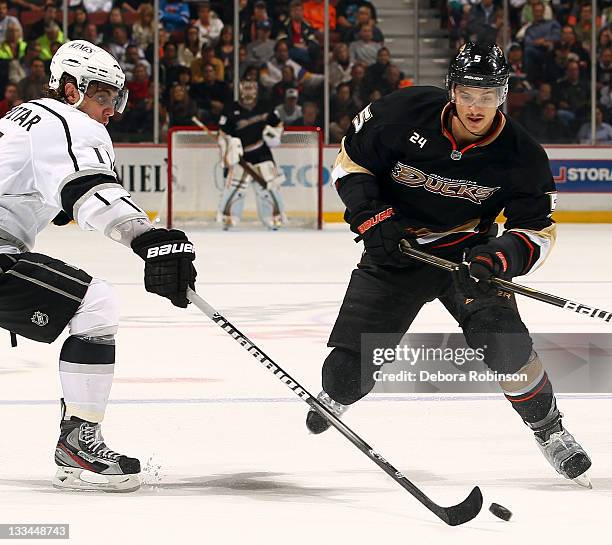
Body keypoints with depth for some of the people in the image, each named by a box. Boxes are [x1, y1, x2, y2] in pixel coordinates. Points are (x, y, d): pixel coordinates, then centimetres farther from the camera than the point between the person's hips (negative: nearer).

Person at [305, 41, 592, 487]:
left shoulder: (521, 155, -17)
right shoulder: (404, 113, -20)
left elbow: (539, 230, -10)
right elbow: (350, 161, -5)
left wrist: (504, 255, -31)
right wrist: (371, 216, -19)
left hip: (467, 250, 0)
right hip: (394, 249, 0)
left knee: (506, 344, -24)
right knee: (350, 371, -6)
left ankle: (550, 432, 2)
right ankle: (334, 398, 34)